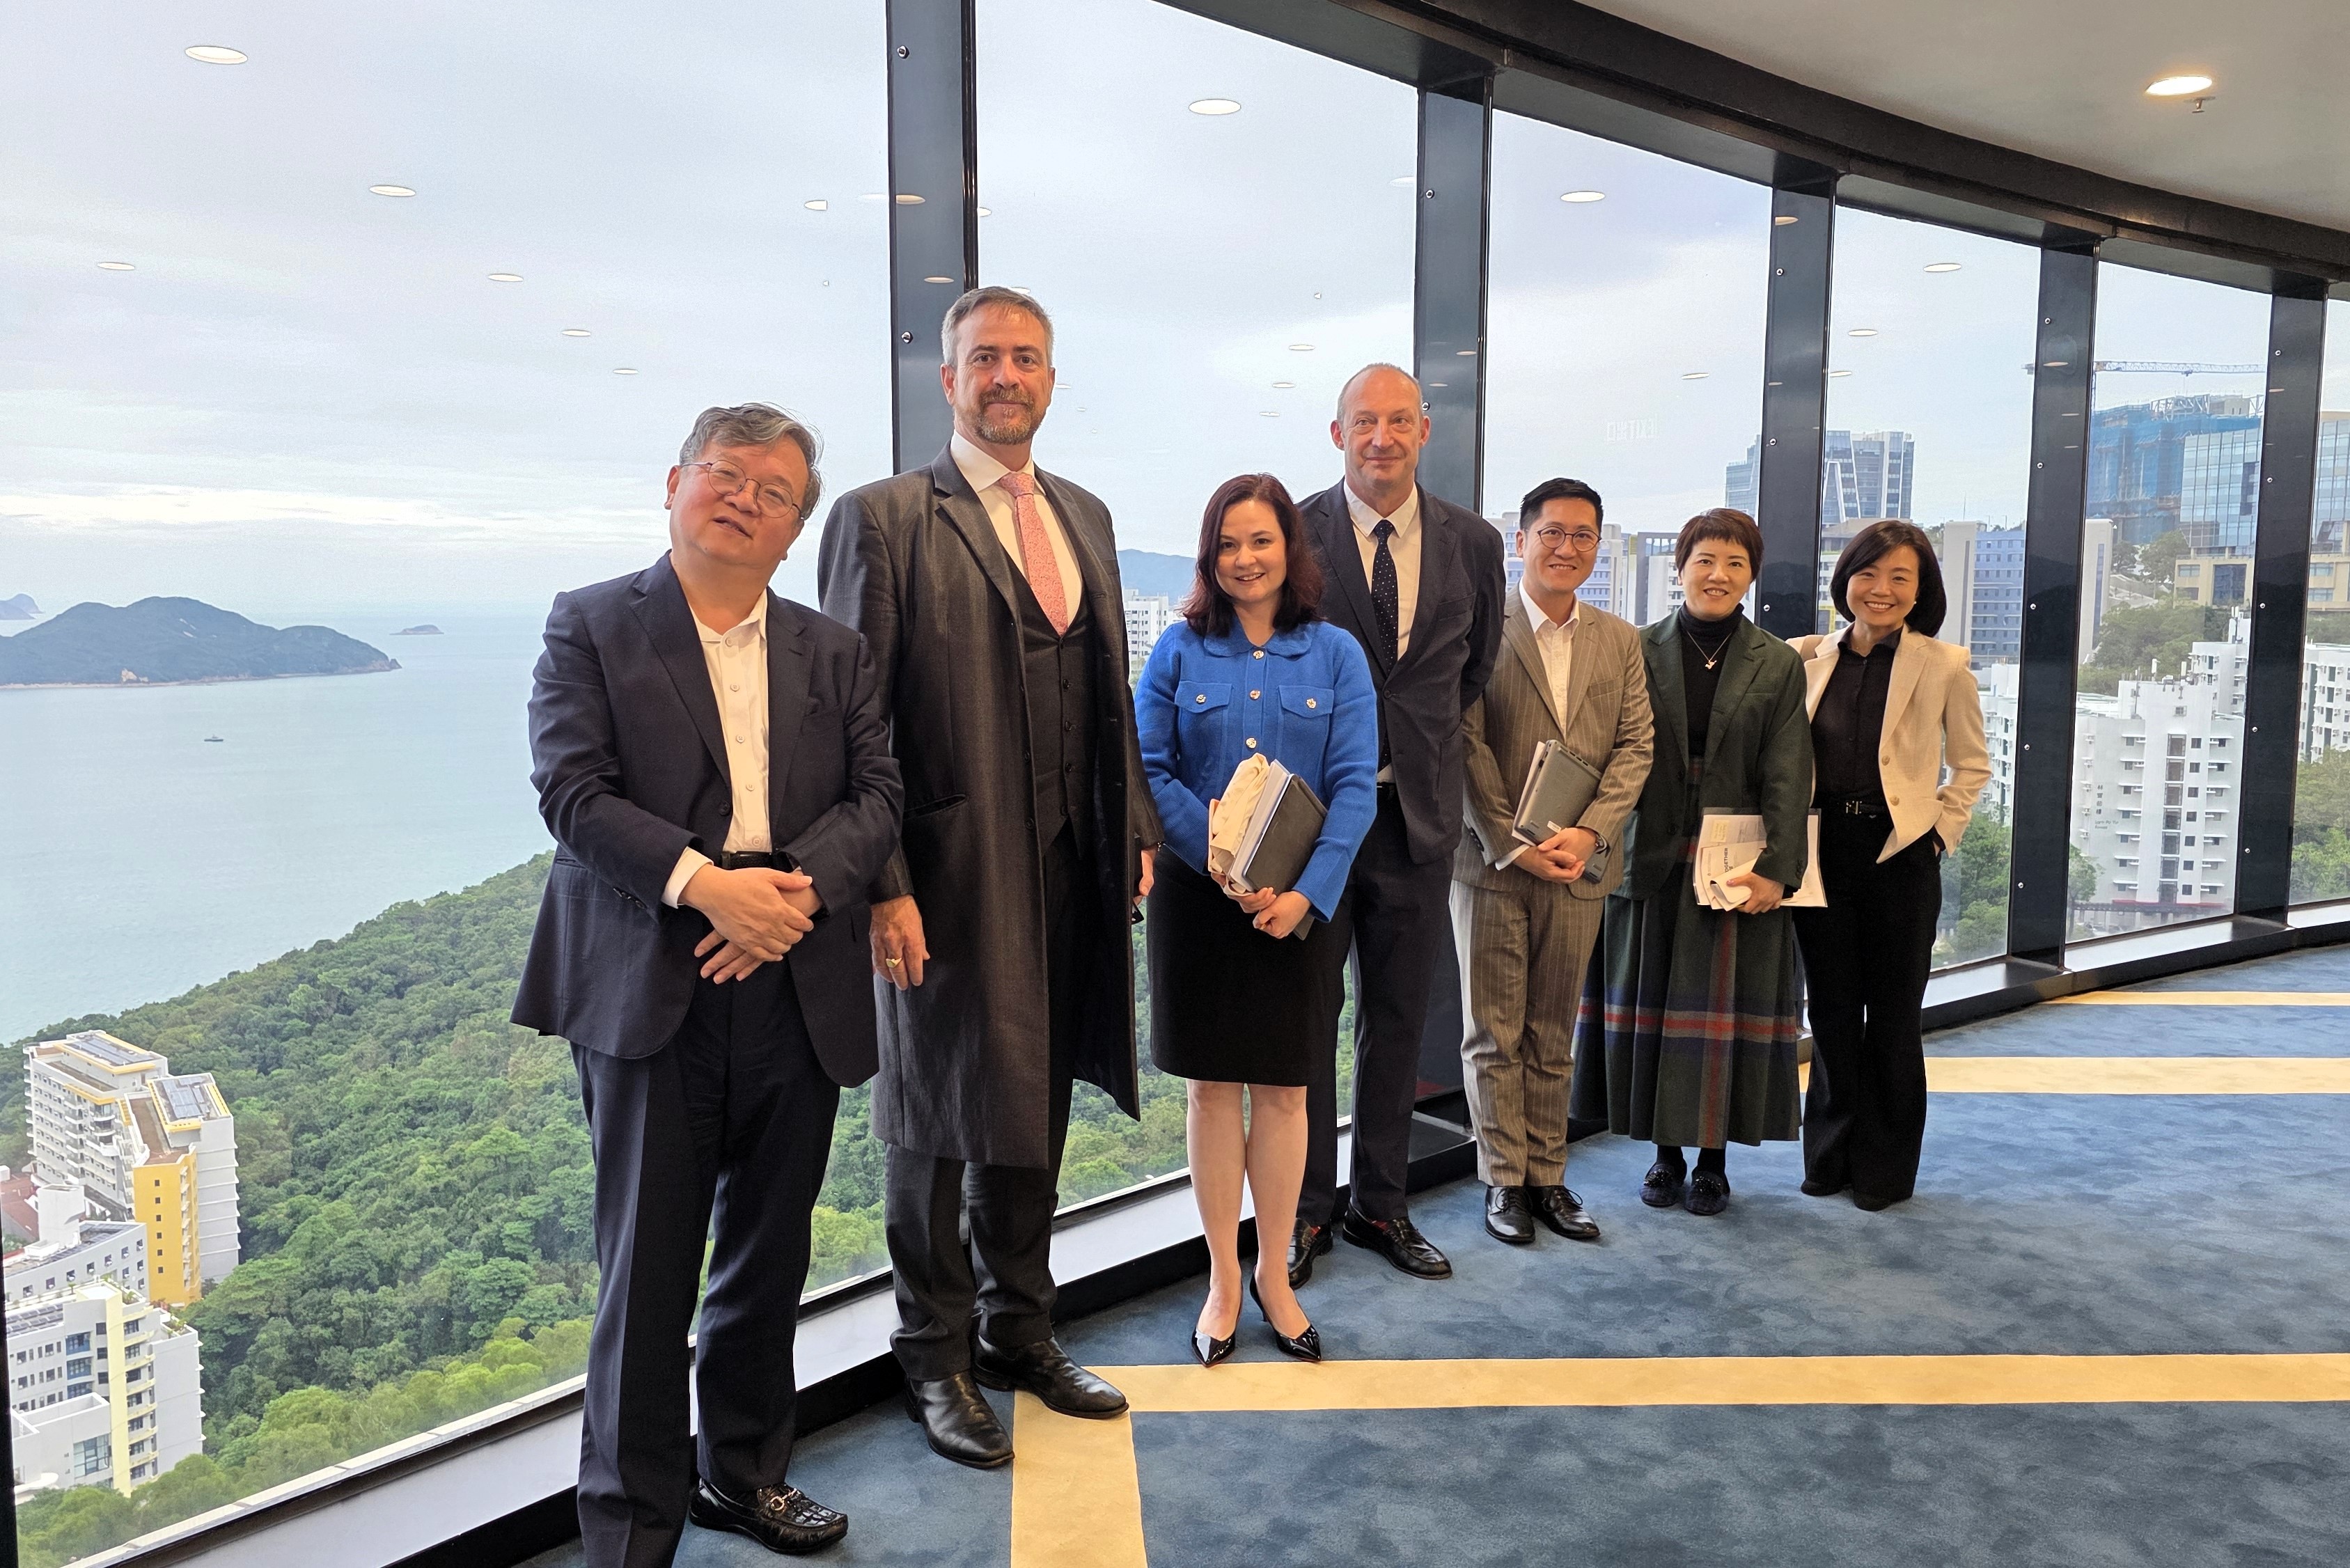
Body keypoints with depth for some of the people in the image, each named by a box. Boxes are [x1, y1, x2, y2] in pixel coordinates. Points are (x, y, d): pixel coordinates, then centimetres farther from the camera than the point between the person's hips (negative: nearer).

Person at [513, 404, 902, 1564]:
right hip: (649, 991, -3)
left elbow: (876, 798, 5)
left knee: (769, 1257, 15)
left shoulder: (833, 652, 13)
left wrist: (797, 888, -14)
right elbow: (573, 790, -8)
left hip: (795, 989, 4)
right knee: (648, 1268, 2)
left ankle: (746, 1473, 34)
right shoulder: (591, 626, 3)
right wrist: (705, 883, -20)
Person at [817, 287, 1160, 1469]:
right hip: (951, 878, -6)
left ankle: (1020, 1329, 36)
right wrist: (882, 885, -17)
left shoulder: (1084, 517, 13)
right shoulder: (883, 518, -7)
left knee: (1033, 1108, 18)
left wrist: (1135, 827, 8)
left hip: (1069, 873, 6)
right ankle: (937, 1359, 29)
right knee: (939, 1118, 9)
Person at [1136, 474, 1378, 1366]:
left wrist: (1305, 892, -16)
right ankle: (1223, 1278, 21)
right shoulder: (1180, 651, 2)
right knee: (1212, 1086, 7)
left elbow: (1355, 787, -4)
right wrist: (1223, 861, -16)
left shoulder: (1336, 655, 2)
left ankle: (1274, 1273, 24)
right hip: (1199, 897, 0)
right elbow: (1149, 768, -4)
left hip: (1303, 904, 0)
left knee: (1284, 1090, 7)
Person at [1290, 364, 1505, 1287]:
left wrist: (1422, 739, 11)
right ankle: (1305, 1209, 20)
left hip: (1417, 812, 3)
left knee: (1399, 1020, 12)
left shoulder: (1473, 543, 3)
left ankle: (1380, 1205, 27)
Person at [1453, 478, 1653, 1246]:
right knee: (1493, 1032, 5)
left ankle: (1548, 1177, 21)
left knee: (1553, 1034, 11)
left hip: (1578, 865, 3)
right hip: (1492, 862, -3)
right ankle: (1504, 1179, 16)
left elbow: (1635, 746, 4)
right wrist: (1513, 844, -13)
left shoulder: (1621, 640, 10)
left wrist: (1589, 833, -10)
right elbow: (1465, 745, -8)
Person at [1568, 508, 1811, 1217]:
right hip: (1650, 860, 1)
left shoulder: (1779, 665, 3)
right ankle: (1666, 1154, 22)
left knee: (1725, 1009, 5)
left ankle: (1713, 1160, 18)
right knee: (1649, 1004, 7)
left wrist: (1777, 870, -12)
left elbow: (1787, 778, -2)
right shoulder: (1638, 651, 3)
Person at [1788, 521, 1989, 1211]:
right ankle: (1831, 1154, 24)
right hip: (1821, 851, 3)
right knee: (1831, 1007, 10)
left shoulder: (1944, 667, -3)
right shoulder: (1807, 659, 3)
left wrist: (1941, 832, -2)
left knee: (1893, 1014, 7)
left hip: (1900, 855, -2)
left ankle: (1886, 1166, 21)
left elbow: (1972, 765, 7)